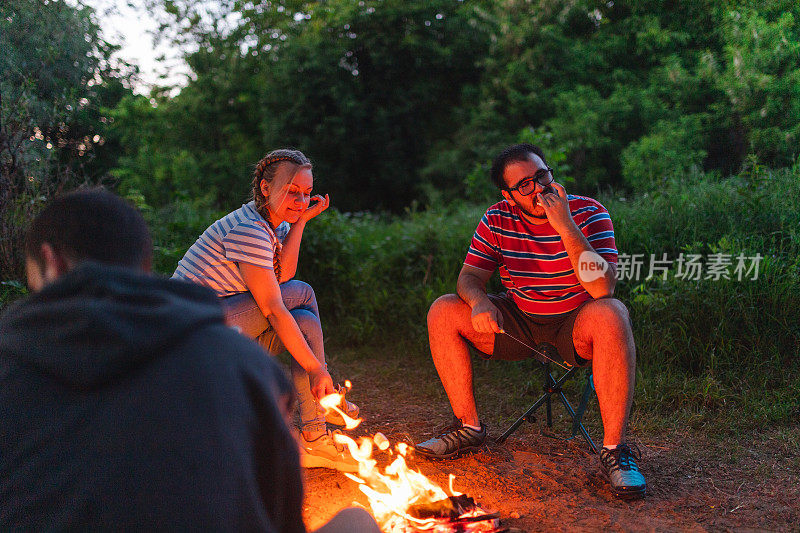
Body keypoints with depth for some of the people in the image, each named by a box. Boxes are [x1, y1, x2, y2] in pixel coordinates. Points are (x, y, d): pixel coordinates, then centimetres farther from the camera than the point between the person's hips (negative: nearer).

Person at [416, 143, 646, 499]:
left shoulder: (588, 213, -15)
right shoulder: (497, 220, -5)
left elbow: (603, 288, -27)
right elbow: (469, 276, -3)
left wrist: (565, 226, -33)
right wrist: (478, 300, -27)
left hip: (574, 323, -3)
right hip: (518, 322, 4)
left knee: (612, 315, -37)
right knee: (442, 313, -11)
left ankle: (614, 449, -29)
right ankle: (469, 427, 0)